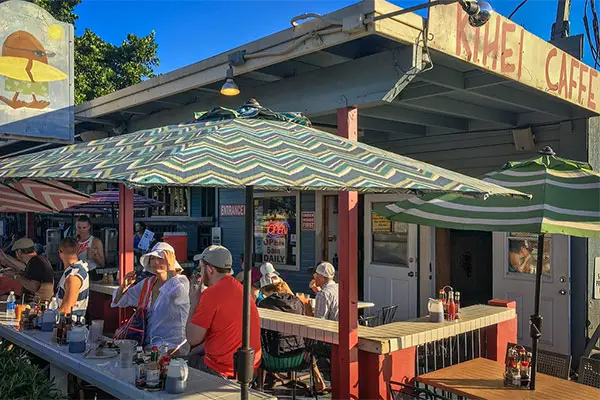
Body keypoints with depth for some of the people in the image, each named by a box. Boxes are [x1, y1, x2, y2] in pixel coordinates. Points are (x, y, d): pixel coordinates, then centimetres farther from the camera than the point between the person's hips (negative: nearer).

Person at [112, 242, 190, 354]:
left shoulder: (181, 281, -6)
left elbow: (175, 293, -32)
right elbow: (118, 302, 19)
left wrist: (170, 269, -17)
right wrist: (124, 286, -2)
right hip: (148, 346, 6)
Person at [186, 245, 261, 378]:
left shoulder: (212, 294, -20)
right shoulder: (241, 288, 7)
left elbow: (193, 339, -15)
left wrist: (194, 303, -5)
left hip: (224, 371, -8)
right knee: (193, 356, 27)